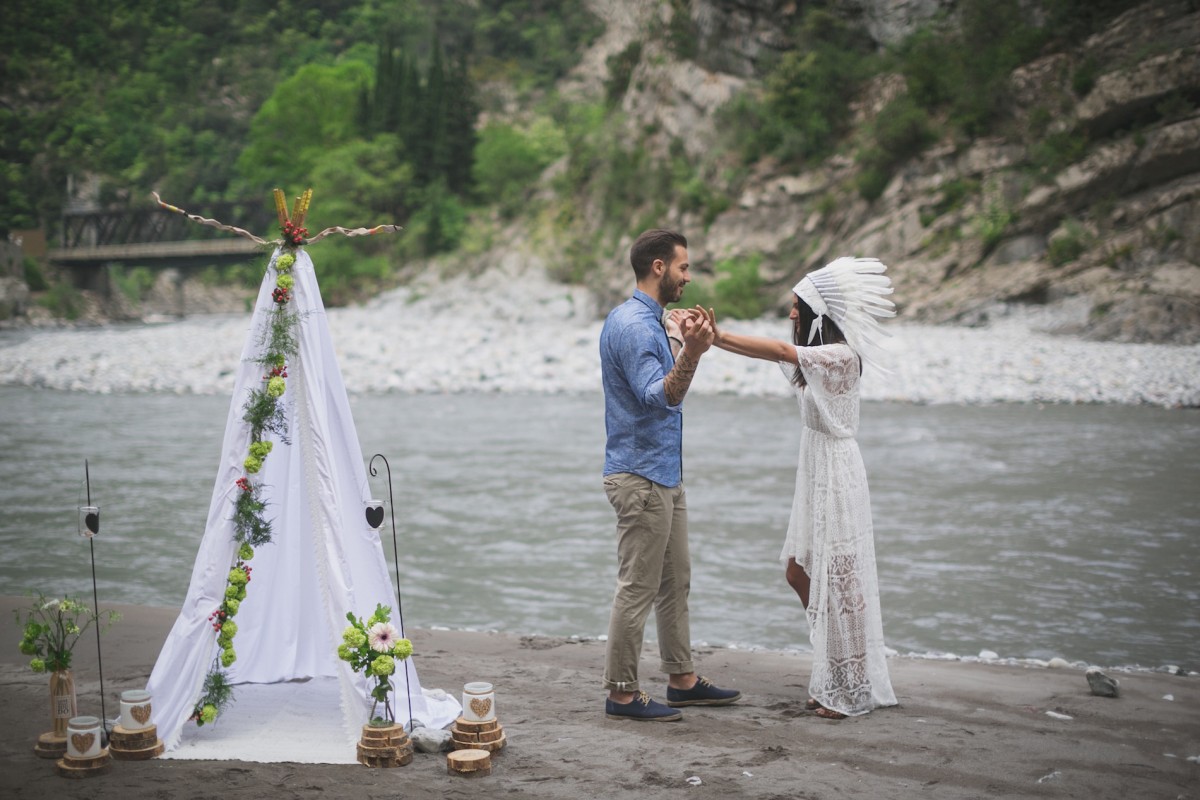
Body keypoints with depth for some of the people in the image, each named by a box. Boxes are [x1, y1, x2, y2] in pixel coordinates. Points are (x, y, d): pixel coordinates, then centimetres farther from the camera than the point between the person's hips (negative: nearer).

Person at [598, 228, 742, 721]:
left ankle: (683, 680, 25)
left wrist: (684, 344, 24)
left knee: (675, 582, 16)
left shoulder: (653, 321, 15)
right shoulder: (632, 325, -18)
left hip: (665, 475, 11)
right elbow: (659, 396, -29)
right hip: (640, 476, -11)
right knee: (637, 588, -5)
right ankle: (621, 694, 3)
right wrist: (689, 354, -43)